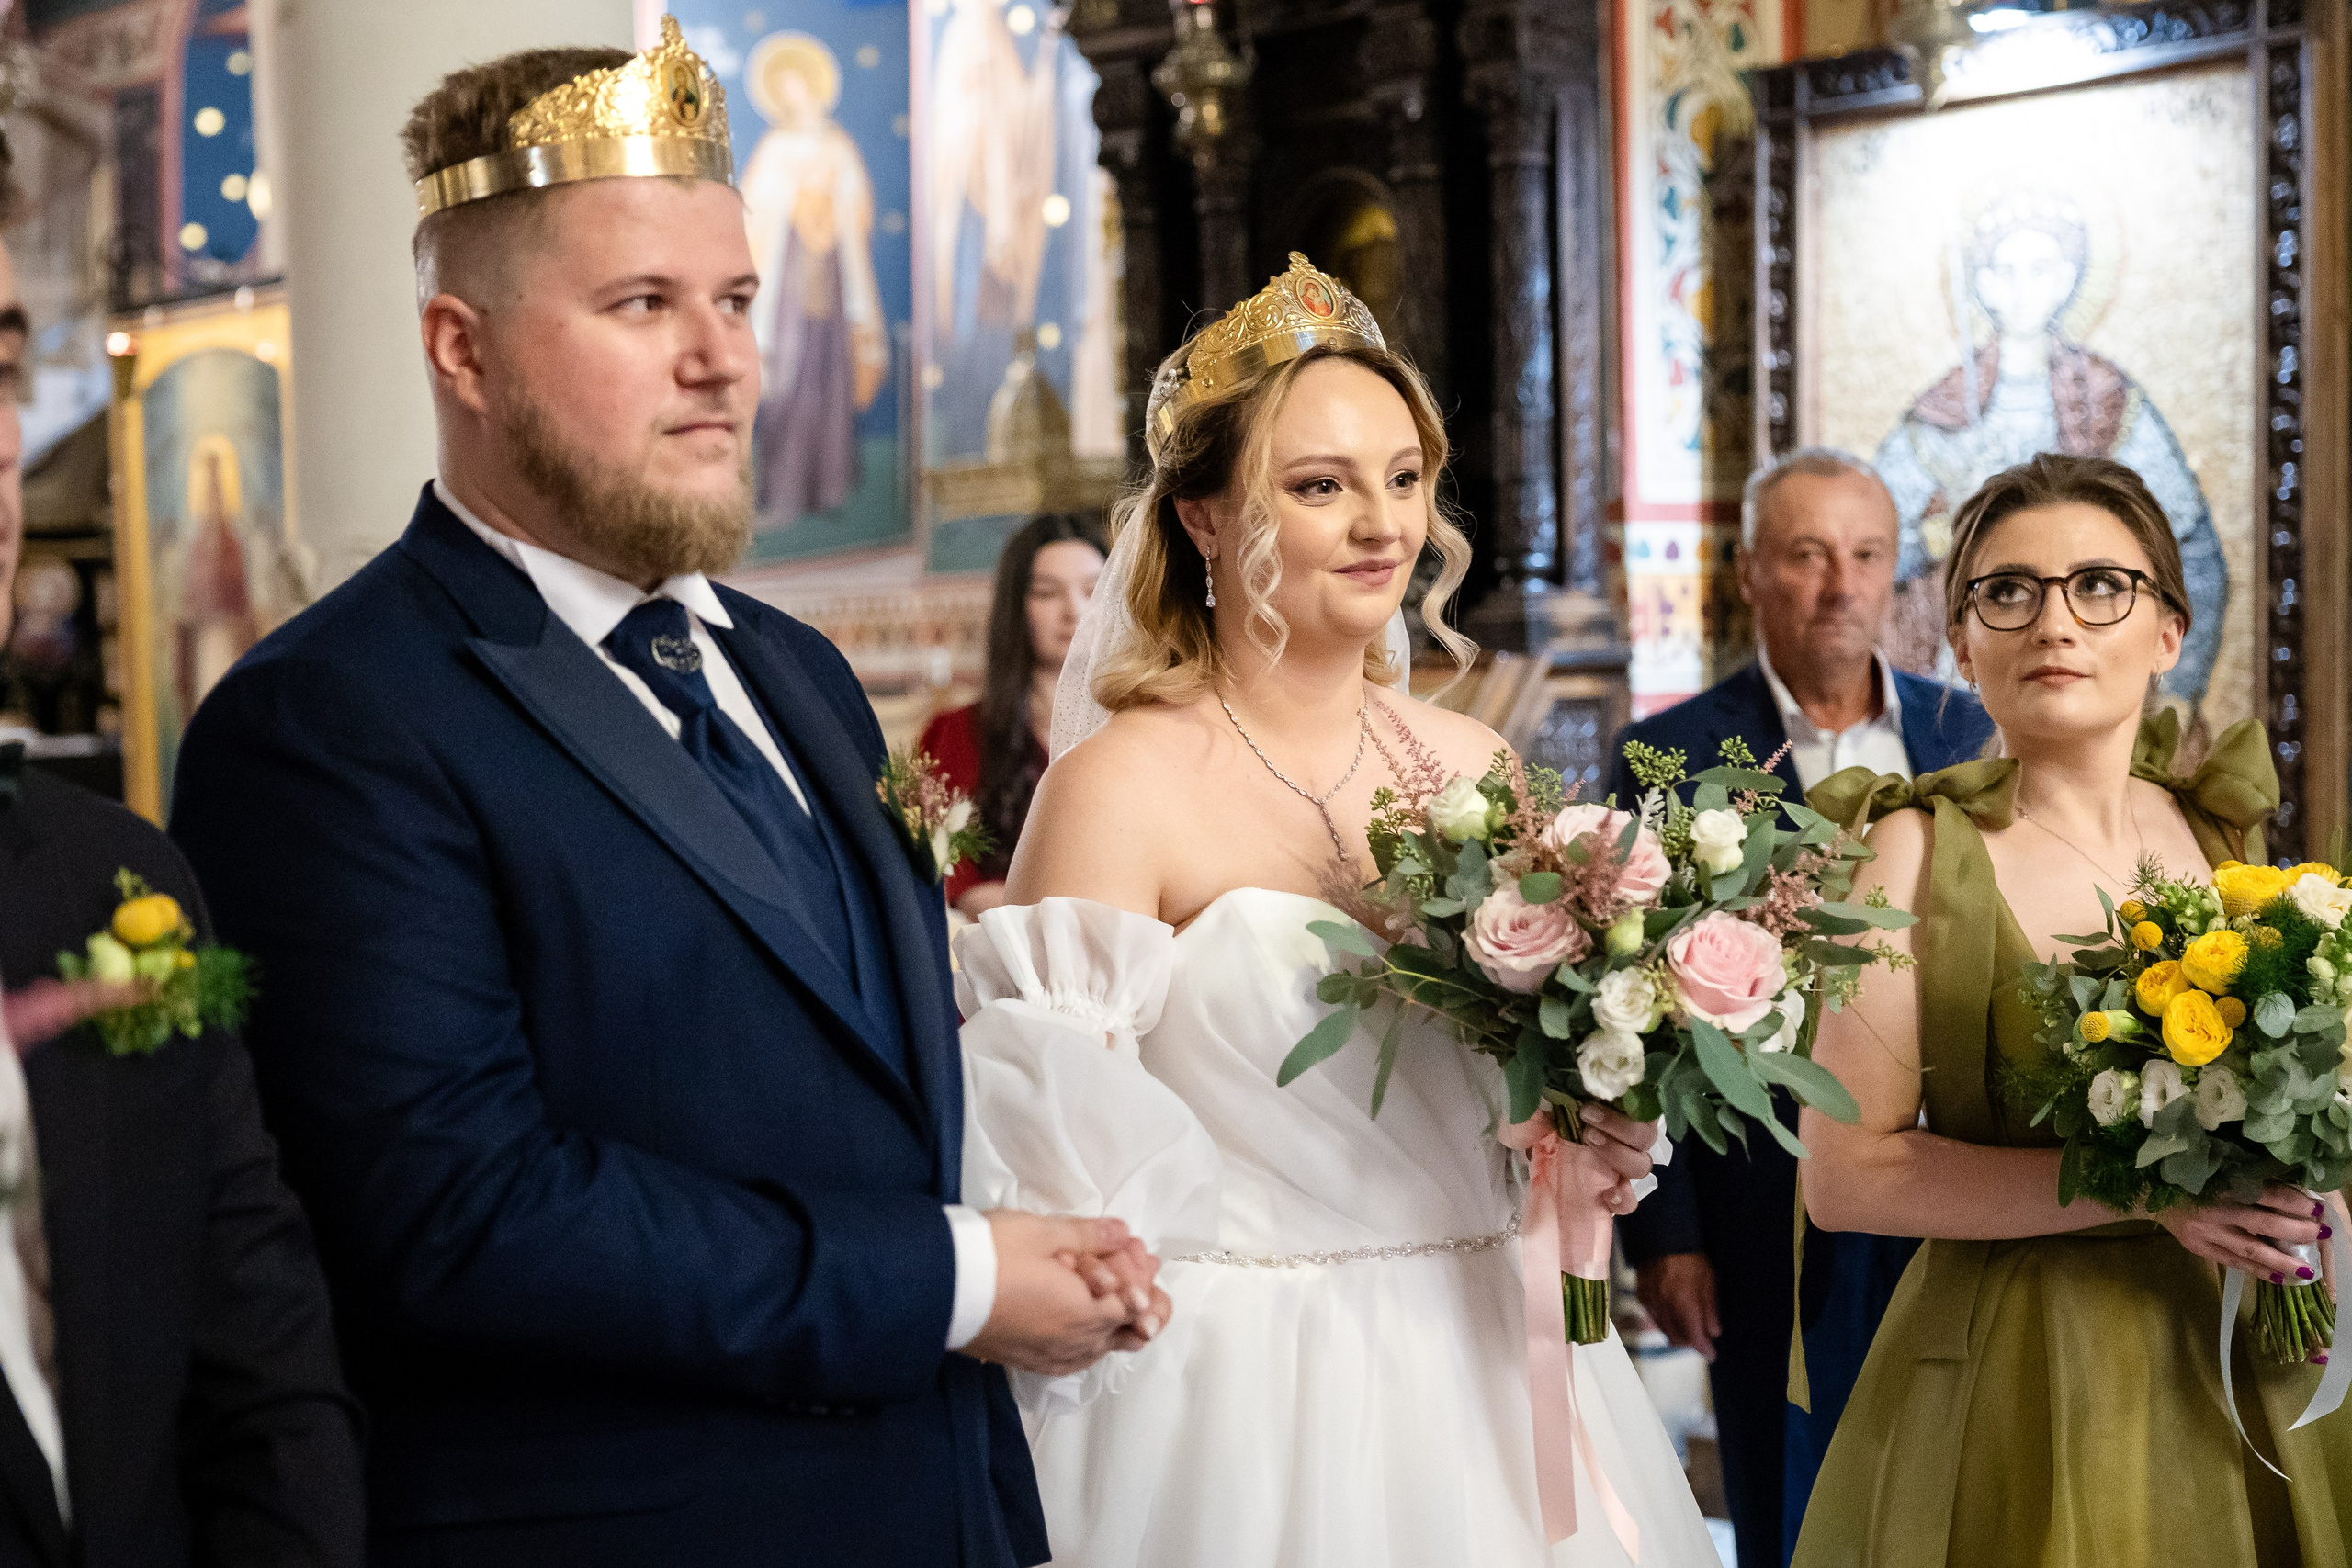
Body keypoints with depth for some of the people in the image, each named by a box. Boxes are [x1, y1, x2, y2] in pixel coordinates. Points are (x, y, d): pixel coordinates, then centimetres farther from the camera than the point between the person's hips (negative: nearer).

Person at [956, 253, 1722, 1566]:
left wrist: (1588, 1148, -1)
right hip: (1254, 1405, -5)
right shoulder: (1120, 788, -12)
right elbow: (1056, 1160, -15)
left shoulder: (1472, 762, 5)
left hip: (1491, 1371, 5)